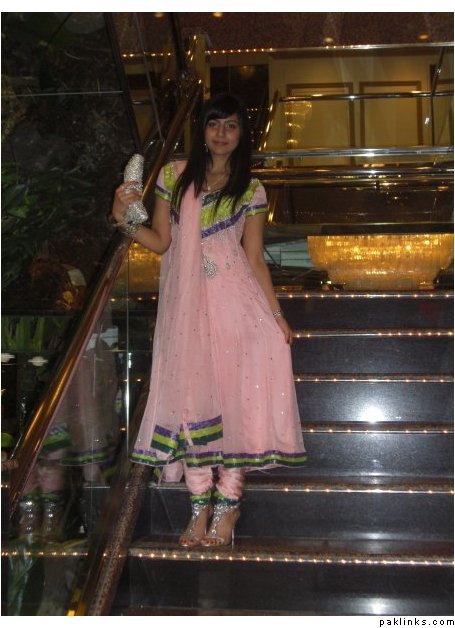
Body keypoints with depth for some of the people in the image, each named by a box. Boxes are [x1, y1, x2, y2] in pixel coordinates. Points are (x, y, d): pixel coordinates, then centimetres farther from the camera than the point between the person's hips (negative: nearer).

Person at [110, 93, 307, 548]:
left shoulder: (250, 190, 8)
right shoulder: (174, 175, 9)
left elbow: (254, 259, 7)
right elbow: (161, 242, 9)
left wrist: (276, 314, 0)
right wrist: (125, 221, -8)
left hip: (234, 302, -1)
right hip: (186, 303, 1)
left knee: (235, 395, -5)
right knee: (190, 396, 0)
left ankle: (228, 502, 7)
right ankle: (201, 505, 10)